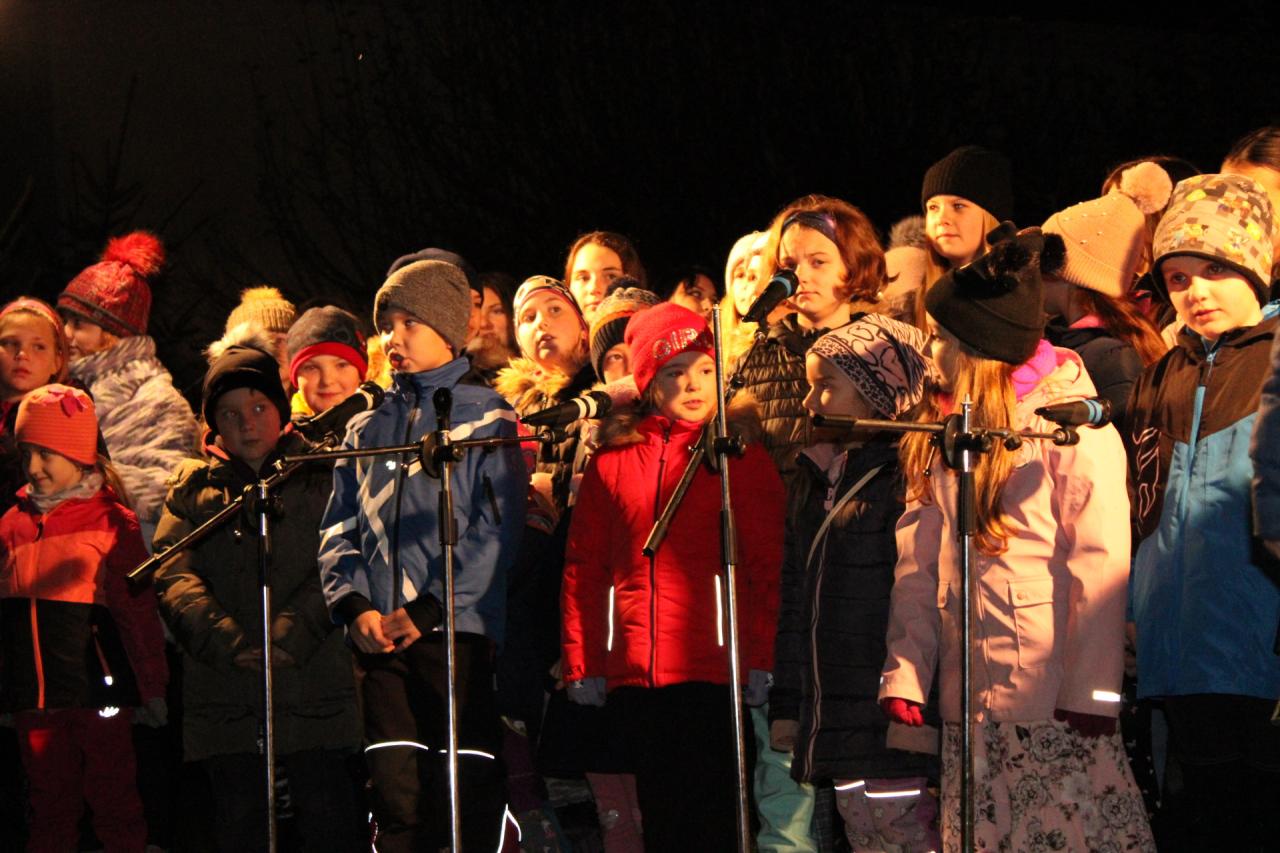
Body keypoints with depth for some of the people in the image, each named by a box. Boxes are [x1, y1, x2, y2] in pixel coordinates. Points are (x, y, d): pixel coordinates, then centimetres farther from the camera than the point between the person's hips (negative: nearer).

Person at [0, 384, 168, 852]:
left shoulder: (112, 522, -3)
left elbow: (138, 610, -2)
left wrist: (152, 688, -2)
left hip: (99, 687, -4)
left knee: (114, 801, 2)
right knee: (50, 808, 11)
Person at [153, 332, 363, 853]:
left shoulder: (318, 478, 11)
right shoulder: (193, 488, 15)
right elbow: (174, 575, 0)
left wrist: (289, 638, -18)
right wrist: (227, 643, -16)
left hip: (313, 683, -2)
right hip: (222, 692, 2)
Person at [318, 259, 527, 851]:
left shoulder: (484, 418, 6)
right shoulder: (365, 430, 20)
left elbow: (496, 529, -4)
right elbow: (339, 531, 18)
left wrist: (427, 611, -11)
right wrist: (355, 605, -2)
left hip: (458, 629, -4)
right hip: (381, 638, 4)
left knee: (465, 798, -8)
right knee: (395, 793, -1)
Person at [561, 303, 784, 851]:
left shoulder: (740, 456, 4)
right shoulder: (612, 461, 11)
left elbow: (767, 564, -1)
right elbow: (583, 568, 10)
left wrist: (759, 658, -10)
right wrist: (582, 664, 3)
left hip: (715, 672, -3)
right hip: (634, 677, 3)